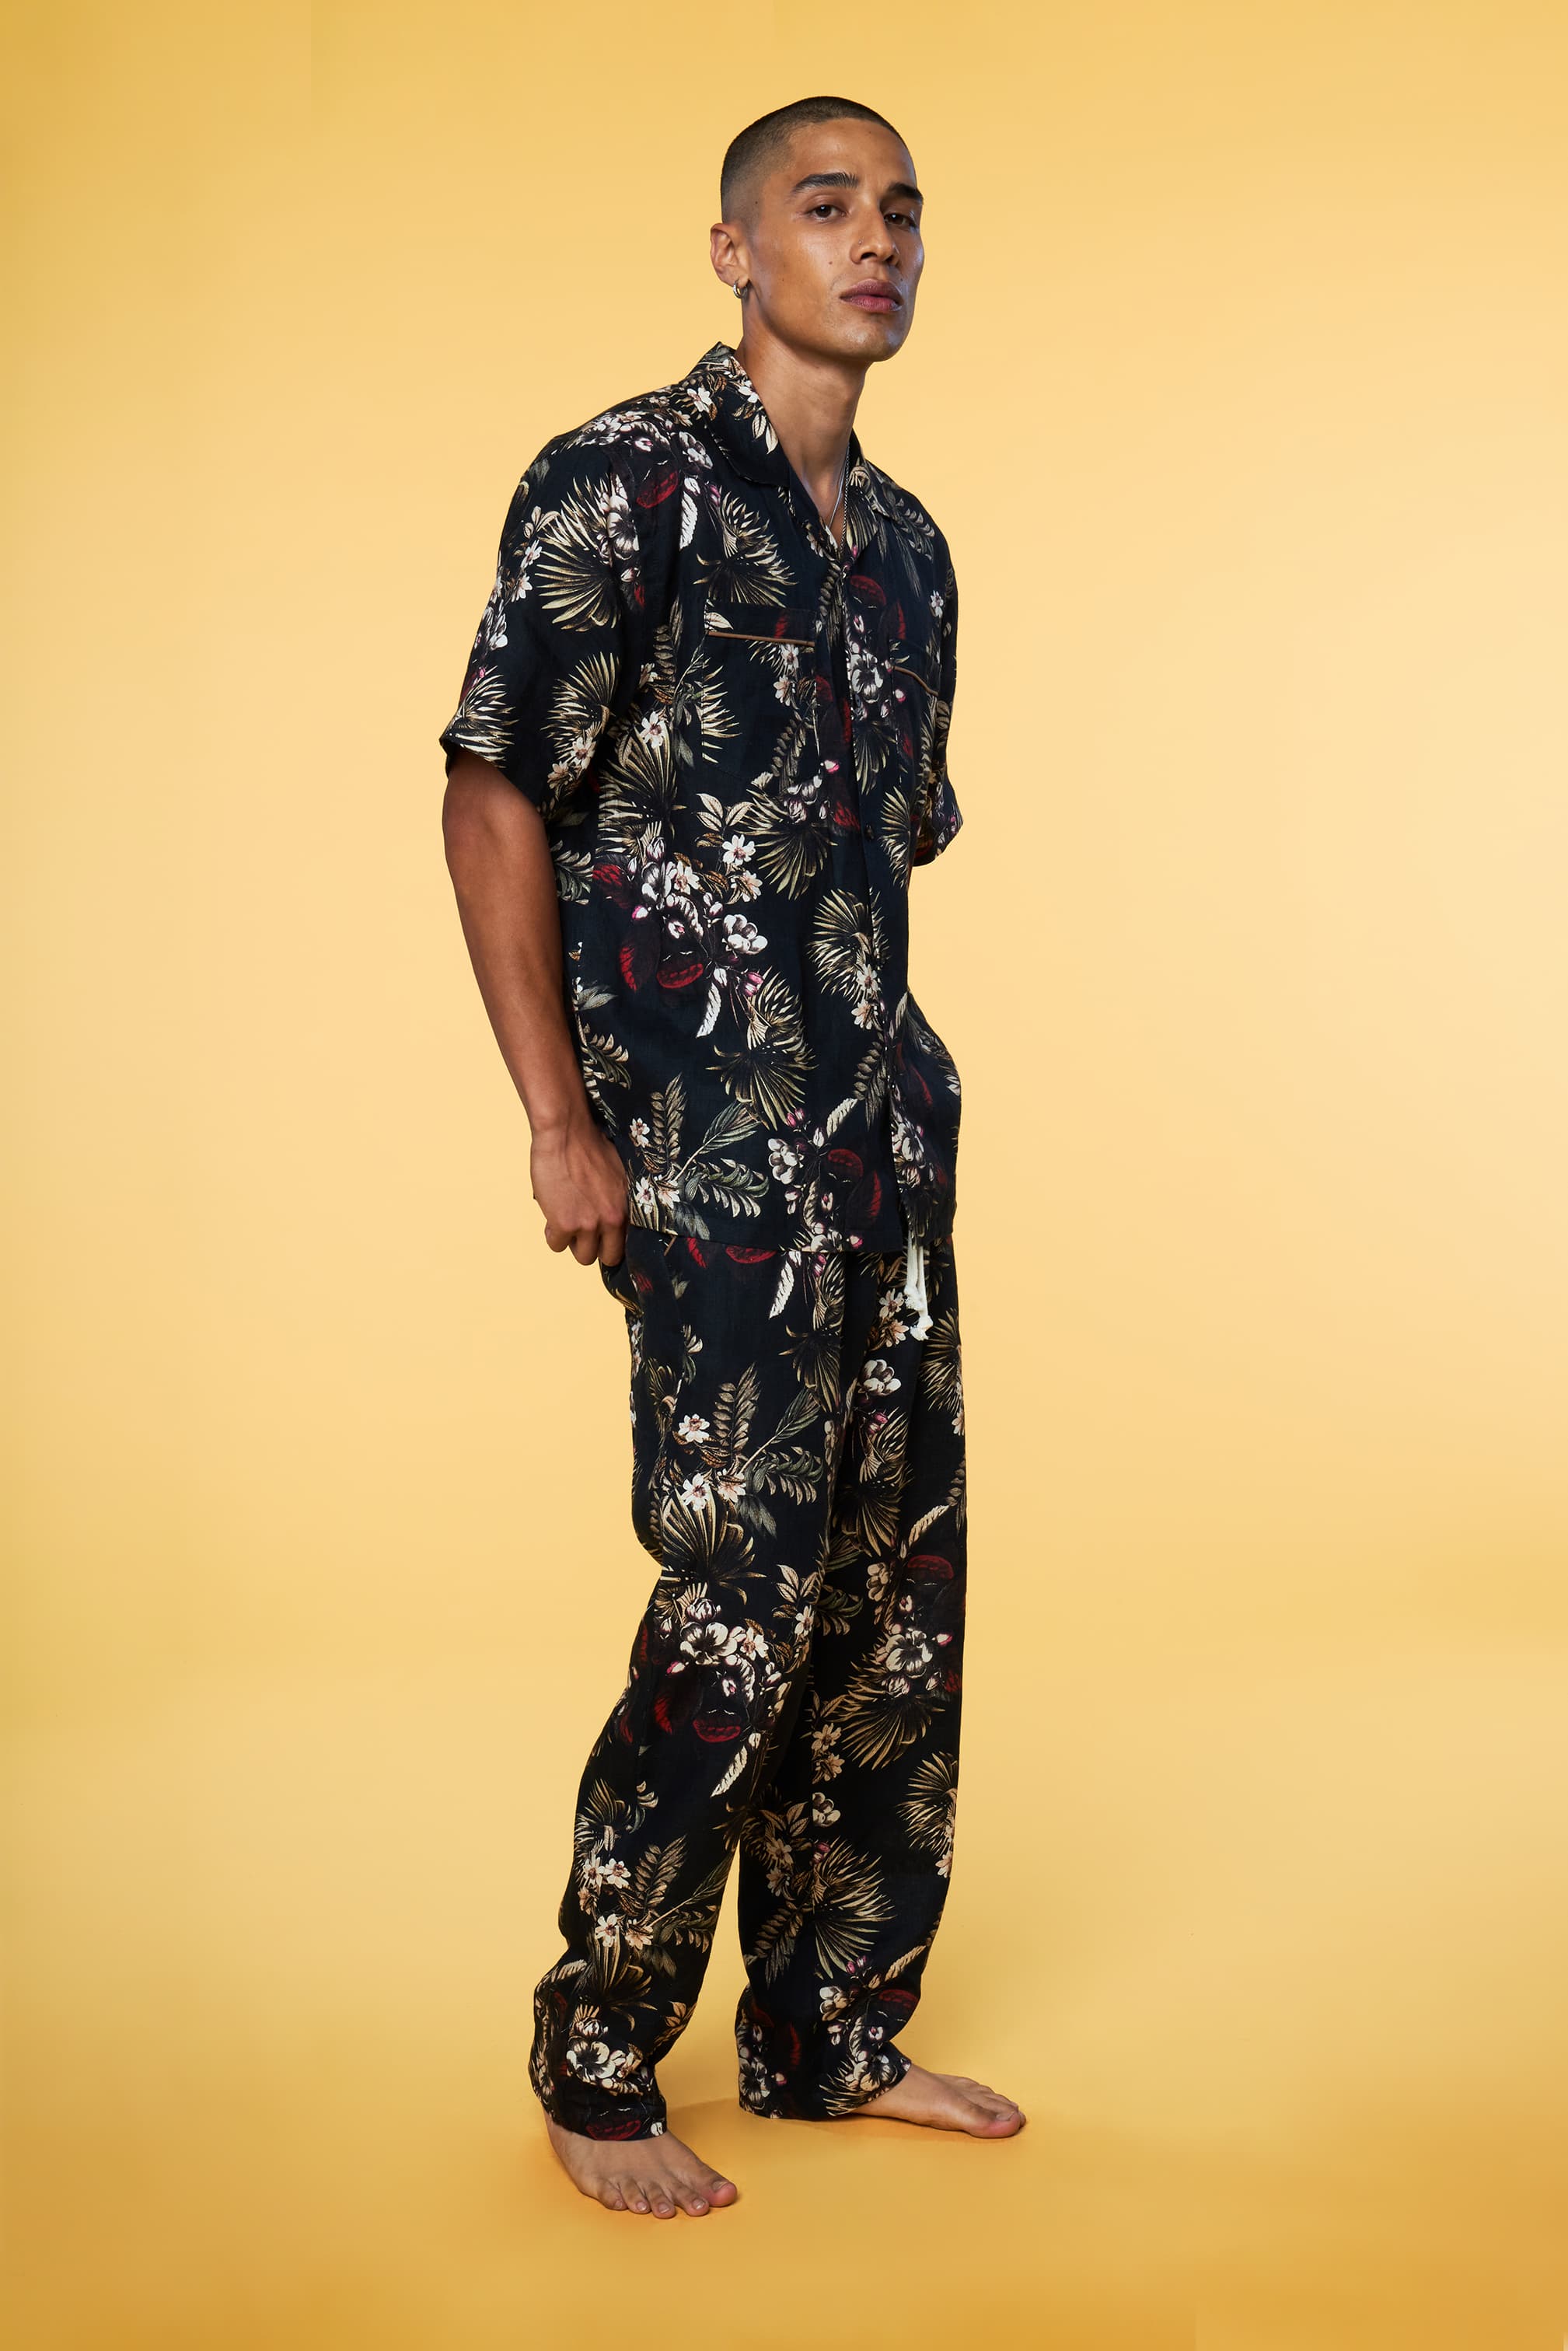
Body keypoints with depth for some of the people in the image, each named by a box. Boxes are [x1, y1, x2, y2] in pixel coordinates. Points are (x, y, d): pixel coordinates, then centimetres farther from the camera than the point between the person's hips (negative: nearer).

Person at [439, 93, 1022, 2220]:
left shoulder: (905, 541, 16)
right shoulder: (622, 484, -6)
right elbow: (495, 802, -9)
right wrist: (561, 1125, -14)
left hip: (886, 1127, 8)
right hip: (708, 1140, -7)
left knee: (899, 1599, 10)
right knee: (743, 1590, -8)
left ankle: (832, 2032, 24)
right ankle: (598, 2065, 9)